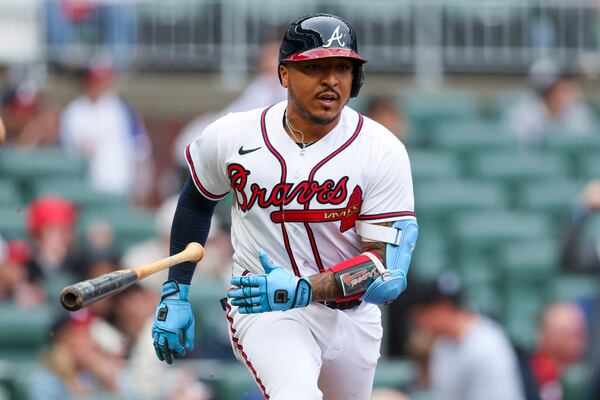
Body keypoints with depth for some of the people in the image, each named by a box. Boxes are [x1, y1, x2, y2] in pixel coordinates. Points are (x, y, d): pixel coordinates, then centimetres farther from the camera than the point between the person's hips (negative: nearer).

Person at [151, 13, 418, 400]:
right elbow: (197, 200, 14)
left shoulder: (383, 152, -13)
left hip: (352, 312, 3)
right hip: (261, 304, -3)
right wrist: (175, 293, 10)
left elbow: (387, 270, -18)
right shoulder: (232, 136, -8)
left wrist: (305, 290, -32)